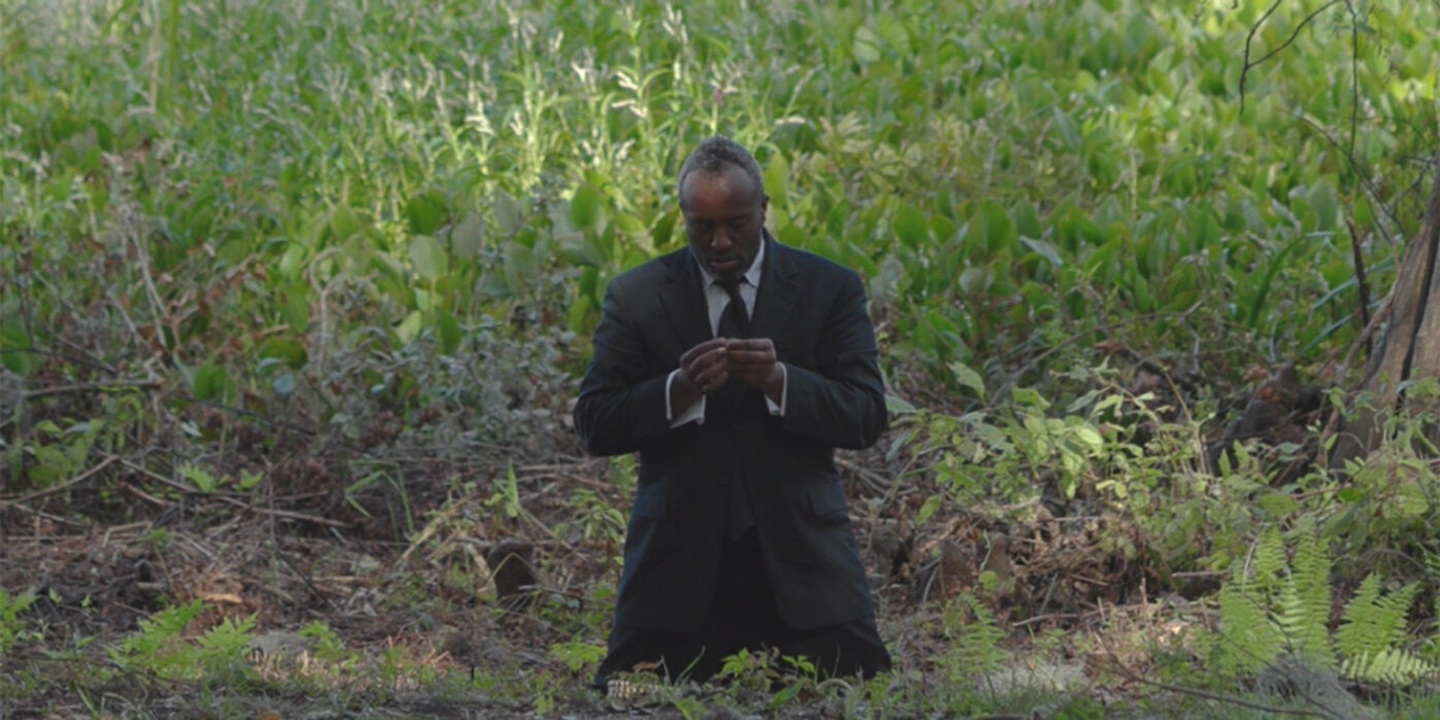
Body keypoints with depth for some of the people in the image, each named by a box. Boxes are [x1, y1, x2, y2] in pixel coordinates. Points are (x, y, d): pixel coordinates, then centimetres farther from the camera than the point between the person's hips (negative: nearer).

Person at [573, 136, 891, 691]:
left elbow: (866, 418, -3)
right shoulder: (636, 297, 4)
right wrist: (679, 390, -21)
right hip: (679, 561, 0)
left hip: (800, 559, 0)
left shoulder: (830, 289, 4)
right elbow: (594, 426, -2)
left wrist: (778, 380, -21)